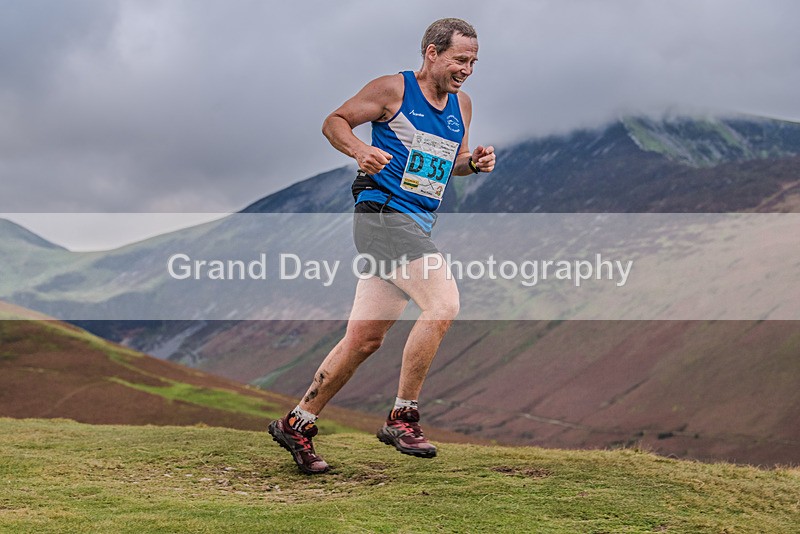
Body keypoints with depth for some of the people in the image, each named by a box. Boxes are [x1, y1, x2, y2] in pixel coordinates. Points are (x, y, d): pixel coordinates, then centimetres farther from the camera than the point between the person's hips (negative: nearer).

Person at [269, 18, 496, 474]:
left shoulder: (462, 105, 16)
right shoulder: (393, 89, -3)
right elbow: (334, 122, 1)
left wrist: (474, 162, 4)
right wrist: (360, 150, -19)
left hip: (416, 227, 8)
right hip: (383, 212, -8)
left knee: (364, 339, 8)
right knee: (444, 305, -23)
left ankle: (297, 424, 19)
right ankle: (402, 419, -14)